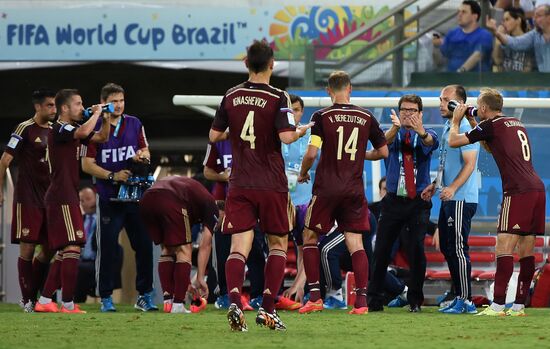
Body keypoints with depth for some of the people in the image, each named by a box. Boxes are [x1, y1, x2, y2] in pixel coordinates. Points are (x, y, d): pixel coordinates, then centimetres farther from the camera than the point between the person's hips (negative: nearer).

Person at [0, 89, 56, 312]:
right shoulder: (25, 129, -7)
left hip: (49, 198, 6)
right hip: (27, 199, -6)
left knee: (50, 249, 5)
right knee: (27, 248, -5)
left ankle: (32, 295, 15)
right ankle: (27, 299, 1)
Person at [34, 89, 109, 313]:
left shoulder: (72, 130, 17)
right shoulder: (58, 130, -13)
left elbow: (102, 138, 23)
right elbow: (84, 131, -31)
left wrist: (105, 119, 6)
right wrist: (97, 114, -14)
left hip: (67, 197, 10)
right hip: (61, 197, -10)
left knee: (64, 252, 11)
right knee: (72, 248, -13)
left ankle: (45, 301, 13)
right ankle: (68, 304, -14)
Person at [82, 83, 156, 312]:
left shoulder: (134, 124, 10)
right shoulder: (95, 128, -2)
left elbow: (145, 151, 17)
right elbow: (87, 165, -3)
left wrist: (142, 156, -7)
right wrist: (112, 176, -14)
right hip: (109, 198, -3)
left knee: (144, 245, 1)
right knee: (107, 248, -2)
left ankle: (144, 296, 10)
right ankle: (106, 298, 6)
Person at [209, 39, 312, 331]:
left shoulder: (231, 97, 4)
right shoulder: (278, 98, -9)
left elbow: (214, 135, 11)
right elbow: (286, 137, -18)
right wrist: (301, 131, 3)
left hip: (239, 184, 2)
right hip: (271, 184, -2)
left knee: (239, 247, -2)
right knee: (278, 244, 12)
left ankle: (234, 302, -24)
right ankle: (267, 309, 3)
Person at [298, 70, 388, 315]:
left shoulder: (322, 116, -6)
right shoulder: (367, 117, 4)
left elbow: (311, 153, -12)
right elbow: (383, 152, 10)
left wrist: (303, 174, 7)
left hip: (326, 188, -2)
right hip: (355, 189, 3)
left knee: (310, 237, 11)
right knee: (355, 243, 3)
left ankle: (314, 297, 3)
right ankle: (361, 300, -6)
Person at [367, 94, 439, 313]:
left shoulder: (425, 135, 3)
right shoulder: (394, 134, 6)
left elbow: (432, 143, -21)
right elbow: (385, 141, -19)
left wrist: (421, 132, -46)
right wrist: (395, 128, -42)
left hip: (418, 202, -1)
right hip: (393, 200, 1)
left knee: (416, 249, -8)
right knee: (381, 250, -2)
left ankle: (415, 300, 5)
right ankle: (374, 299, 7)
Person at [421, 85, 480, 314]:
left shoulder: (465, 129, -13)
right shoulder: (447, 128, 17)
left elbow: (469, 164, -20)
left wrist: (452, 188, -27)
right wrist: (434, 186, 21)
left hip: (461, 200, -10)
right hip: (449, 200, 10)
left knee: (458, 249, -9)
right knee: (447, 248, 13)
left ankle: (466, 301, -6)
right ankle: (459, 298, 18)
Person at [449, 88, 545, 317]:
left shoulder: (491, 125, -2)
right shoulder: (517, 125, 23)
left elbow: (453, 141, 1)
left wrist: (456, 120, 19)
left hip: (518, 192, -8)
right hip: (537, 189, 8)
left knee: (504, 246, -10)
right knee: (526, 250, 9)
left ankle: (497, 305, -17)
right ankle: (519, 306, 10)